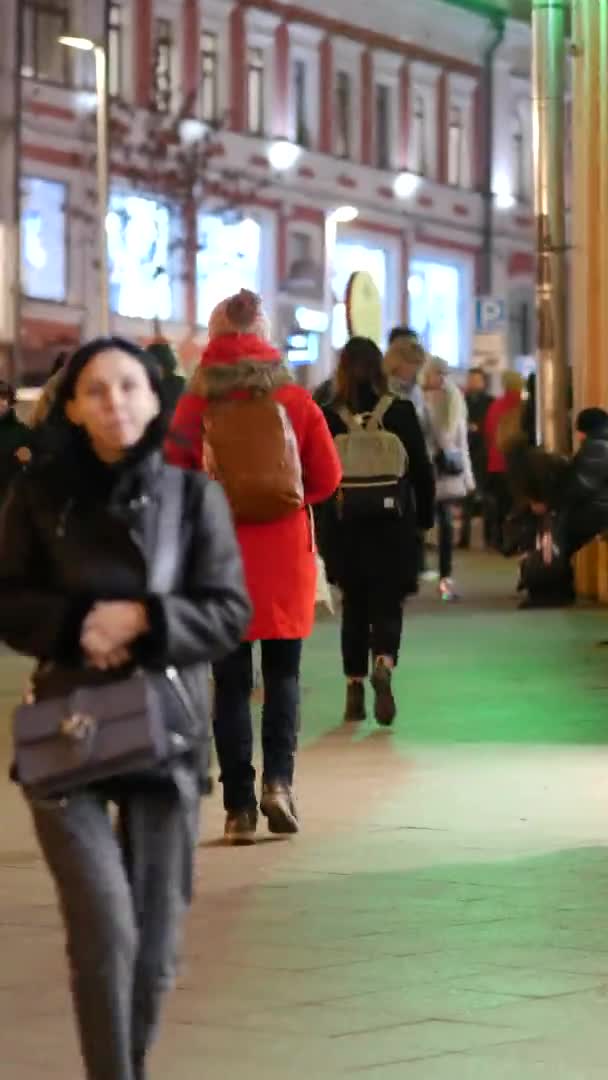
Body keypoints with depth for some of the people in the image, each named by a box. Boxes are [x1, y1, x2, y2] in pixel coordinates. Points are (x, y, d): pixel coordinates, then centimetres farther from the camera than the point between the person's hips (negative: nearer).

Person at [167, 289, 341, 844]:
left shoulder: (195, 406, -5)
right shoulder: (296, 402, -2)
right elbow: (326, 479, 0)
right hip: (285, 558, 0)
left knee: (231, 685, 5)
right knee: (283, 676, 13)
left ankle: (239, 806, 3)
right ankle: (279, 780, -5)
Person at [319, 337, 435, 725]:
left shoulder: (328, 416, -5)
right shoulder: (401, 412, -5)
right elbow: (422, 471, -1)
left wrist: (323, 529, 8)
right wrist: (425, 517, 11)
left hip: (345, 529, 1)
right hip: (393, 526, -1)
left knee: (354, 607, 14)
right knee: (387, 605, 4)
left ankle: (355, 686, 13)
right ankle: (384, 663, -23)